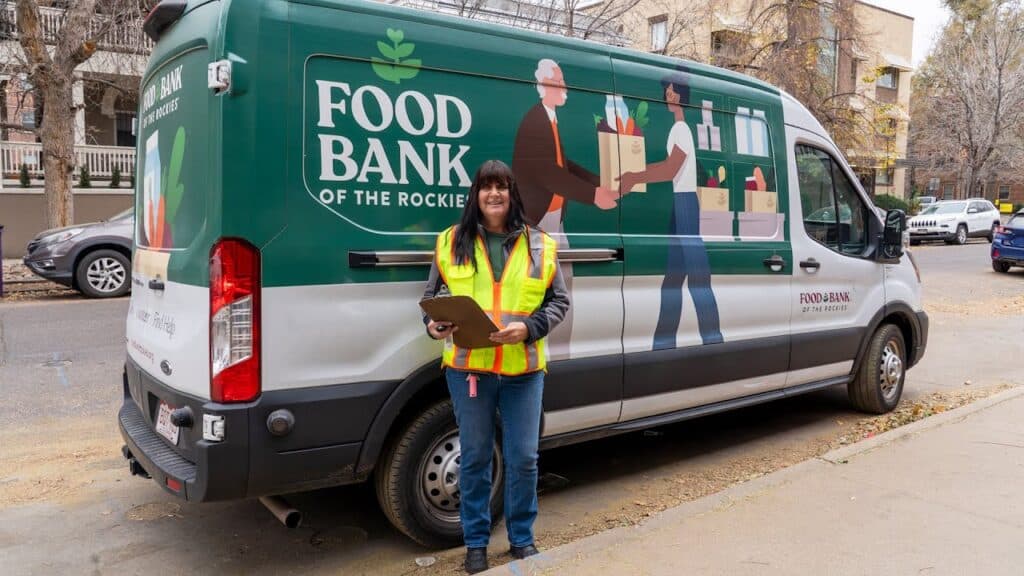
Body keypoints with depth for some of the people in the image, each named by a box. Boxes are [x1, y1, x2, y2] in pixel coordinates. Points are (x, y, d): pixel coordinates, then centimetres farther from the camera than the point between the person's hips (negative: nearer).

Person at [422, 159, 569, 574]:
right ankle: (476, 542, 27)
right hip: (468, 367, 0)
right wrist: (434, 325, -11)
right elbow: (432, 296, 10)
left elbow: (559, 301, 5)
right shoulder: (452, 243, 4)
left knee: (523, 459, 8)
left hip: (523, 370, 1)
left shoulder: (539, 245, 4)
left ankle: (522, 538, 29)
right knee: (475, 458, 11)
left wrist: (530, 328, -12)